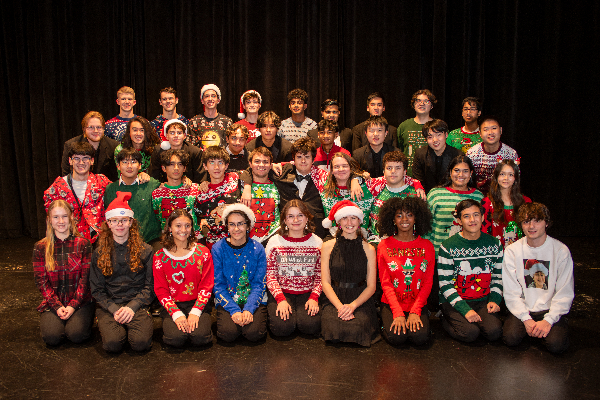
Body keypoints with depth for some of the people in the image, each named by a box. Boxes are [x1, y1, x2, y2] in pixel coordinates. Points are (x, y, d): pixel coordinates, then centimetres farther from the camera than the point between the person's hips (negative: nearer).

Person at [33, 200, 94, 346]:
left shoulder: (83, 244, -1)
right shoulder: (40, 247, 2)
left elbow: (85, 278, -3)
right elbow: (41, 281, 1)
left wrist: (73, 305, -13)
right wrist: (57, 306, -11)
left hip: (80, 301, -1)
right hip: (53, 302, 2)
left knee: (76, 335, -24)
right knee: (52, 337, -22)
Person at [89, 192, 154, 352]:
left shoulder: (145, 251, 5)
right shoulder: (99, 253, 9)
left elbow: (149, 286, 3)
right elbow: (97, 289, 6)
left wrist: (132, 307, -12)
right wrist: (114, 309, -11)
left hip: (137, 305, 0)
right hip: (108, 307, 1)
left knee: (141, 343, -25)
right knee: (112, 344, -26)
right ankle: (120, 328, 7)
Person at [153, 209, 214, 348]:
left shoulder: (203, 252, 3)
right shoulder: (160, 257, 3)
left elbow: (207, 286, 0)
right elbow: (161, 290, 0)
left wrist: (195, 312, -13)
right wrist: (176, 314, -15)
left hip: (197, 304, 0)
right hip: (172, 306, 0)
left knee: (200, 337, -25)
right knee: (176, 338, -26)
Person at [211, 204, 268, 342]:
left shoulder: (258, 249, -3)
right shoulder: (218, 249, -5)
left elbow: (259, 284, -4)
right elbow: (218, 285, -5)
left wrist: (249, 309, -20)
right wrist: (234, 310, -19)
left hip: (253, 300, 0)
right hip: (227, 301, 0)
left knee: (254, 333, -23)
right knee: (229, 333, -24)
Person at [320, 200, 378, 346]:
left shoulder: (368, 249, 4)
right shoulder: (328, 246, 4)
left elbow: (371, 286, 2)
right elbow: (325, 282, 0)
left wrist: (352, 305, -14)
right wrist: (340, 306, -15)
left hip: (360, 300, 0)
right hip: (334, 300, 0)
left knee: (357, 328, -27)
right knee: (334, 328, -28)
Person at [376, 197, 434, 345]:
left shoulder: (427, 246, 4)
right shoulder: (384, 246, 0)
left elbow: (428, 282, 2)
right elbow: (385, 283, -4)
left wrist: (415, 311, -11)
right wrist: (398, 313, -16)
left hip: (418, 304, 1)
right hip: (391, 304, -1)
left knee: (420, 337, -23)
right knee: (396, 337, -24)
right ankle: (388, 323, 8)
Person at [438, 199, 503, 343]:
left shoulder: (494, 244, 6)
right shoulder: (448, 247, -8)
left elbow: (497, 277, 15)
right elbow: (445, 284, -9)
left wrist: (494, 300, -3)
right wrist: (465, 309, -19)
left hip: (483, 301, 3)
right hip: (454, 302, -3)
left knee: (494, 331, -22)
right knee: (470, 333, -24)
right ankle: (446, 321, 6)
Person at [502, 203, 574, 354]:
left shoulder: (561, 251, -6)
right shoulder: (512, 251, -3)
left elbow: (565, 293, -6)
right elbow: (511, 292, -4)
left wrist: (548, 320, -16)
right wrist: (526, 319, -15)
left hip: (550, 309, 0)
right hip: (522, 309, 1)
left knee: (556, 344, -24)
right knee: (511, 338, -24)